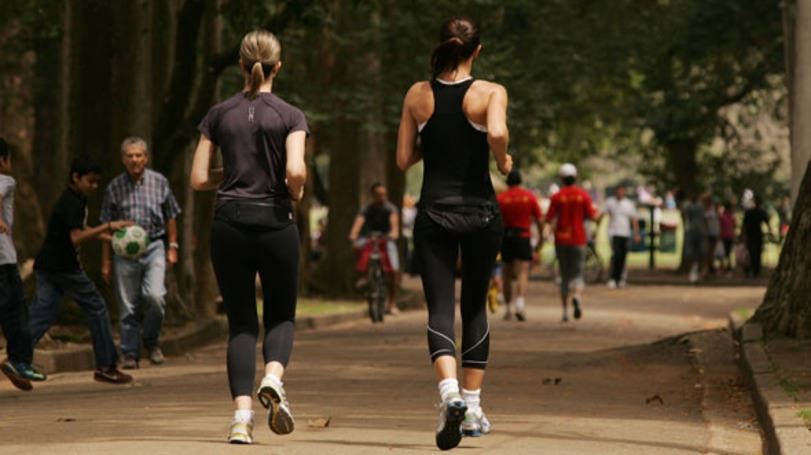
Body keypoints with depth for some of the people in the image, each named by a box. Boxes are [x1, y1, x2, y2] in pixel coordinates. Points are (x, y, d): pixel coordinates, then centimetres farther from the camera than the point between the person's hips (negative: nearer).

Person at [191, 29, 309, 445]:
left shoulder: (219, 115, 4)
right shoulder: (290, 116, -3)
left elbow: (199, 179, 2)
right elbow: (295, 171, -16)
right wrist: (295, 195, 4)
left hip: (230, 223, 2)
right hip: (274, 223, -2)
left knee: (241, 321, 8)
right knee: (281, 315, 13)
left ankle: (242, 415, -7)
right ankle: (273, 378, -18)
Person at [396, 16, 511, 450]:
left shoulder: (418, 95, 2)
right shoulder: (490, 92, -6)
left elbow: (403, 159, 4)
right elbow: (497, 132, -26)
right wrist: (503, 160, -6)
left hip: (433, 214, 1)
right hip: (480, 212, -1)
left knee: (440, 309, -3)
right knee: (474, 308, 15)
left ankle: (450, 393, -28)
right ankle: (472, 407, 17)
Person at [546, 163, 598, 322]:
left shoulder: (557, 197, -4)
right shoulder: (583, 195, -2)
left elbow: (549, 219, -9)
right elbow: (592, 216, -3)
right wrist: (596, 212, 16)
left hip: (561, 239, 0)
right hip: (578, 239, 0)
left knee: (565, 276, 9)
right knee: (577, 274, 5)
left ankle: (565, 311, 8)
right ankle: (577, 296, -27)